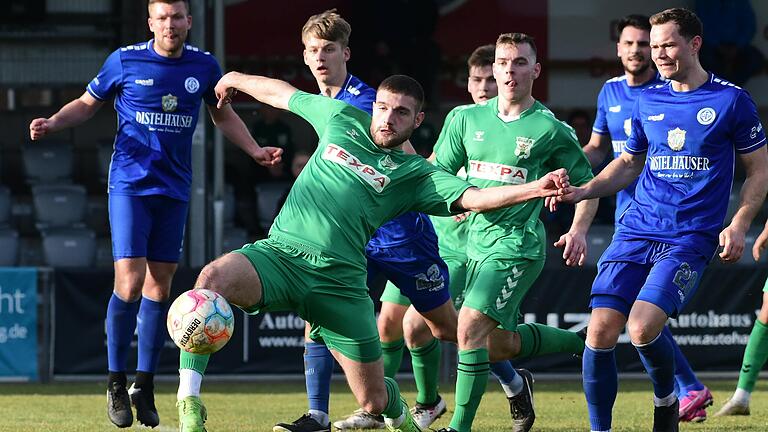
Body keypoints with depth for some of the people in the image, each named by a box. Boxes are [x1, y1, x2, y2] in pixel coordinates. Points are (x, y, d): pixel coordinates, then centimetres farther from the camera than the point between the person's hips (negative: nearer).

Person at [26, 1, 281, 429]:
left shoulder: (204, 66, 4)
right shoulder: (125, 61, -4)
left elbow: (224, 114, 22)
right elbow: (87, 104, 8)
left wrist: (255, 150, 11)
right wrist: (53, 123, -9)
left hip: (174, 190, 3)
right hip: (130, 184, -3)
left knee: (160, 285, 5)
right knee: (129, 283, -14)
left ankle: (145, 386, 15)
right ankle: (117, 384, -1)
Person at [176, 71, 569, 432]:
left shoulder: (416, 175, 7)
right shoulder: (342, 119, 14)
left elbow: (474, 198, -6)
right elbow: (281, 92, 30)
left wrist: (536, 189, -21)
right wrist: (235, 79, 41)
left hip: (338, 280, -1)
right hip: (279, 253, 1)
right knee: (214, 277, -33)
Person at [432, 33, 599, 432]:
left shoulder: (551, 130, -3)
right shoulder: (466, 119, 7)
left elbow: (586, 183, 6)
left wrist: (578, 230, -9)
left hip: (517, 245, -6)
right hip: (476, 241, 6)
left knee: (471, 326, -21)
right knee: (498, 344, 11)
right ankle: (581, 342, 37)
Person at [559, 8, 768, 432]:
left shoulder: (731, 101, -1)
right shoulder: (647, 102, 11)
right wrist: (583, 190, 7)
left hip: (691, 240, -4)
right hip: (637, 232, 4)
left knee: (642, 329, -21)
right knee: (601, 330, -10)